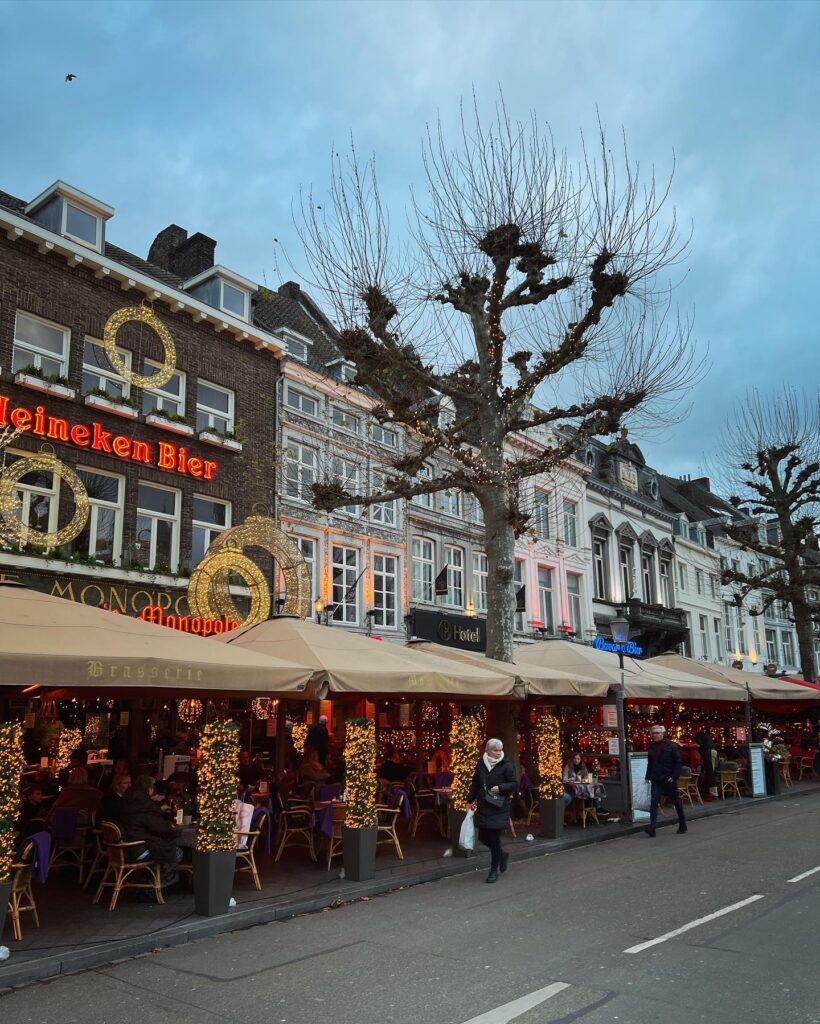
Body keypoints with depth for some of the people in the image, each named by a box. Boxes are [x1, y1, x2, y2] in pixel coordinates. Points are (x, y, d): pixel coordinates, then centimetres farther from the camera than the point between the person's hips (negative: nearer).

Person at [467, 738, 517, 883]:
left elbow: (515, 784, -5)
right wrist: (470, 800, 13)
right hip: (483, 807, 5)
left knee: (494, 837, -3)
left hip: (499, 807, -5)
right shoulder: (481, 764, 4)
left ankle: (494, 870, 14)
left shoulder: (506, 765, -8)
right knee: (483, 837, 8)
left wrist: (500, 788, -19)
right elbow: (475, 784, 13)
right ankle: (502, 855, 35)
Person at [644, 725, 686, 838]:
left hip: (669, 779, -3)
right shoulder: (651, 747, 5)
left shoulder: (671, 746, -8)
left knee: (676, 802, 11)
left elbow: (678, 762, -8)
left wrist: (674, 776, -15)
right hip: (656, 780, 3)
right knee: (654, 802, -10)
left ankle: (682, 825, 28)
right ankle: (652, 828, -16)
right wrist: (648, 776, 6)